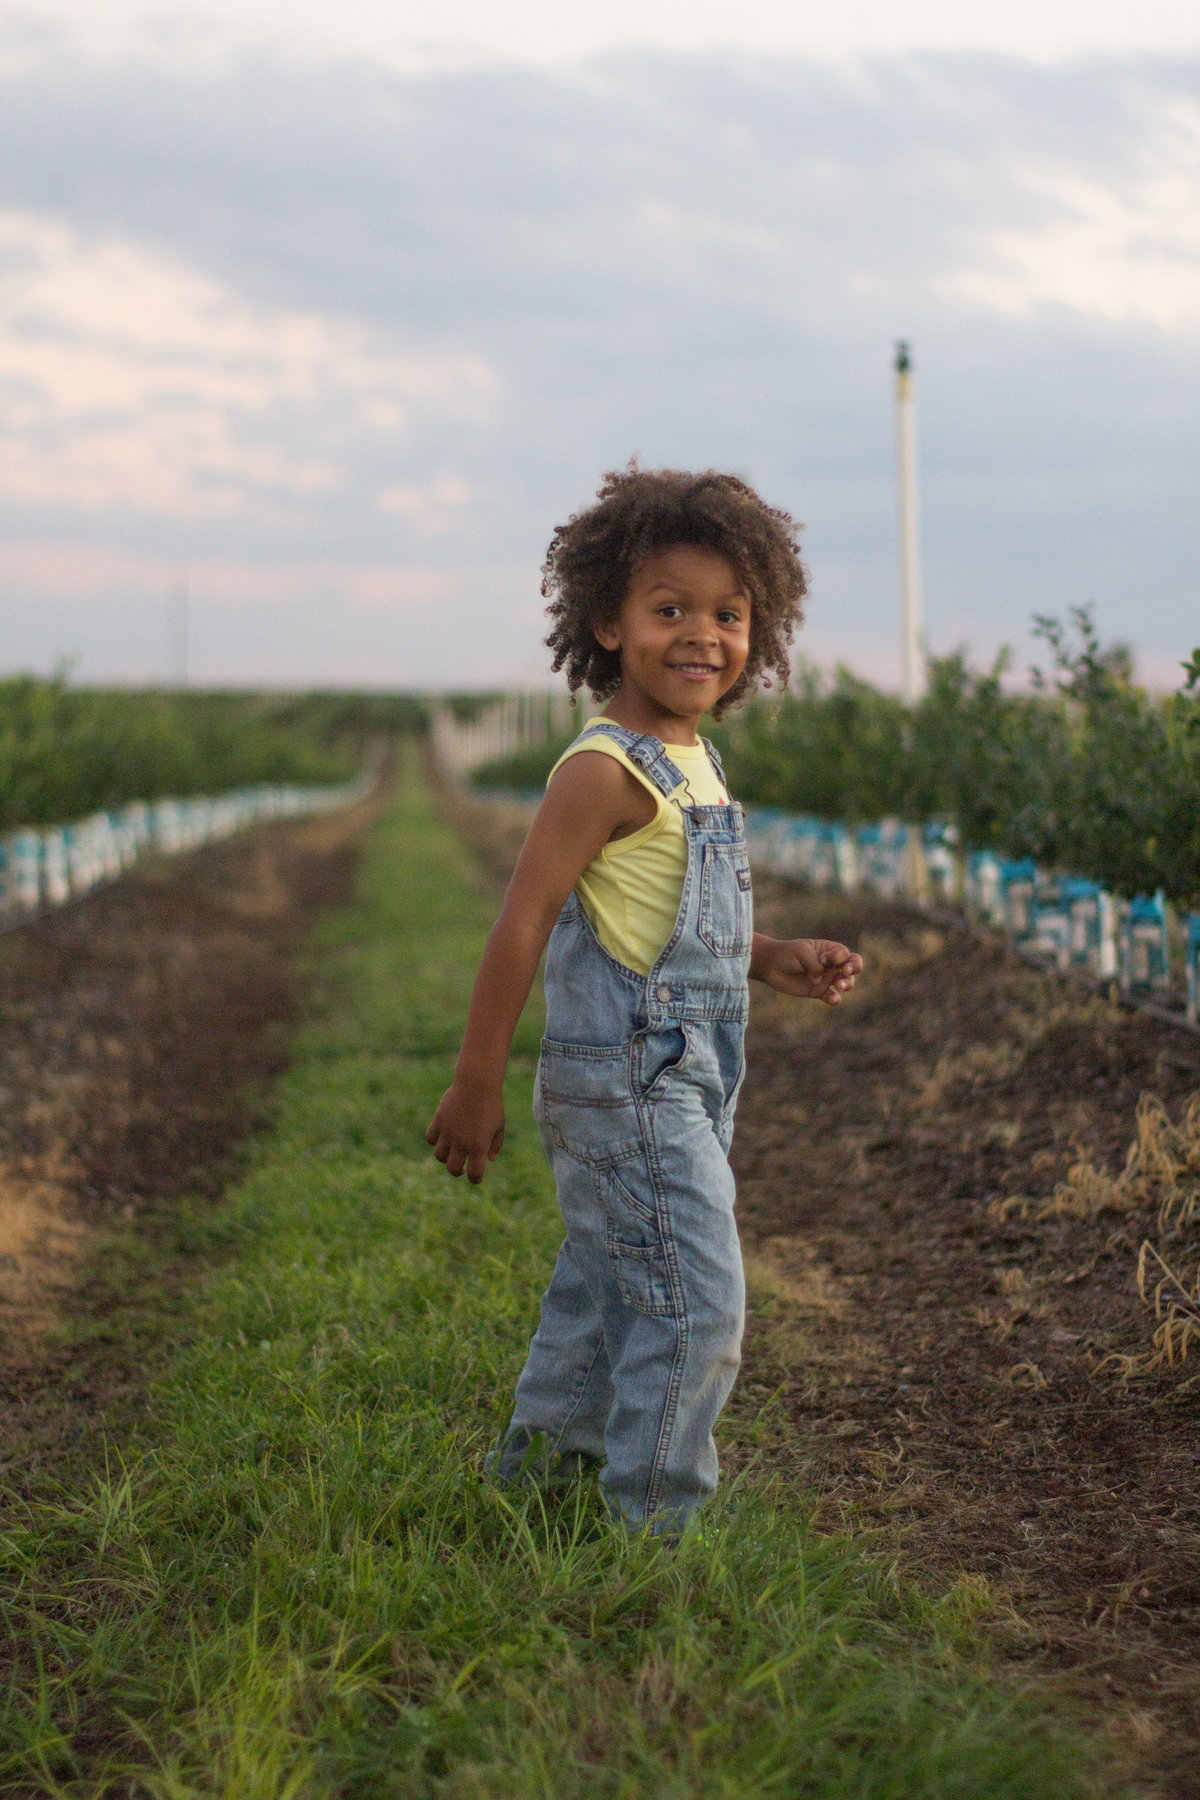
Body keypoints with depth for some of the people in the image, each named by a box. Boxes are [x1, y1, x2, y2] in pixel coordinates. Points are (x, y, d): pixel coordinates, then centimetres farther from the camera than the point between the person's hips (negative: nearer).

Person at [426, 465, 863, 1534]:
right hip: (626, 1081, -9)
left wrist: (775, 962, 9)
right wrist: (478, 1081, -17)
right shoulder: (607, 770, -16)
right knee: (696, 1303, -8)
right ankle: (649, 1525, 3)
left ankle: (531, 1473, 33)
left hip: (685, 1081, 9)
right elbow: (525, 921, -18)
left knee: (604, 1294, 19)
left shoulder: (691, 763, 13)